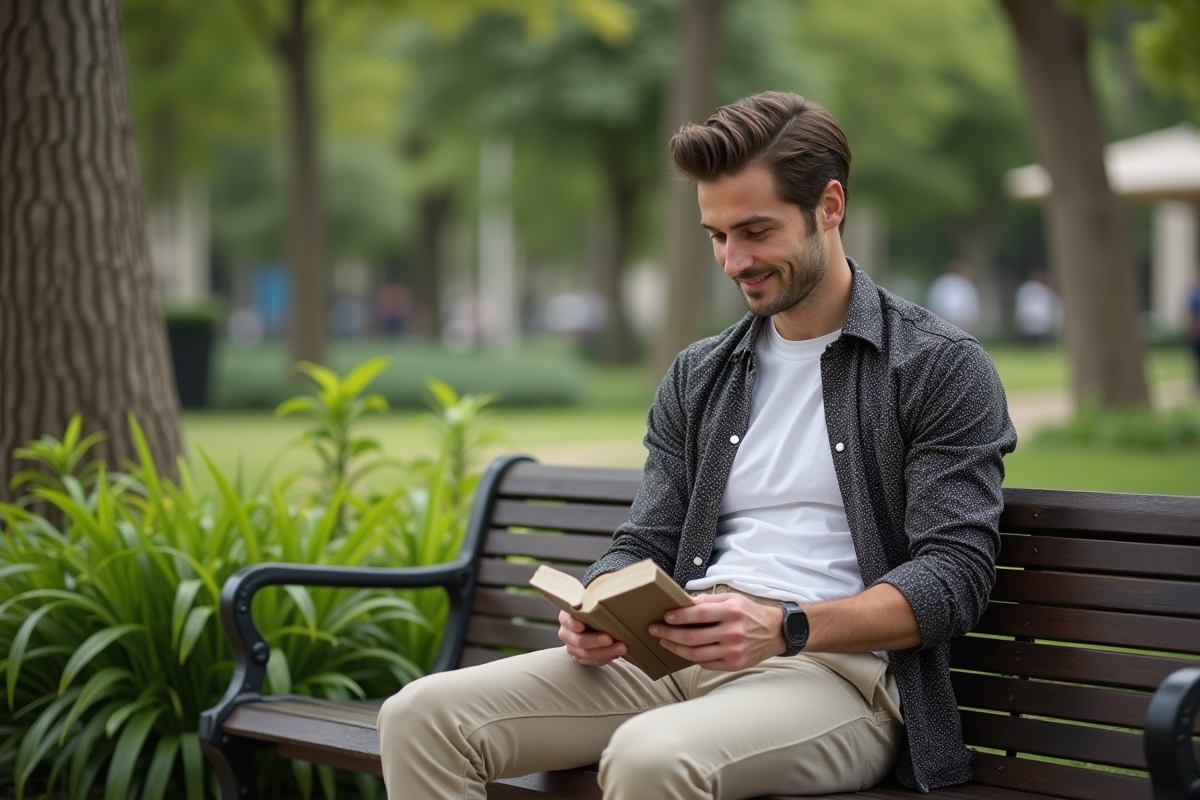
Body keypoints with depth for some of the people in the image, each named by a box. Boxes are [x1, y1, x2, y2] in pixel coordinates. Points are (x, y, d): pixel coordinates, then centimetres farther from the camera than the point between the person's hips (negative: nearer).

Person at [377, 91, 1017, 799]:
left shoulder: (941, 367, 1)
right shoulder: (699, 377, 21)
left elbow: (955, 574, -8)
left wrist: (785, 627, -22)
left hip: (839, 670, -6)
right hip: (681, 660, 6)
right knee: (422, 716, -15)